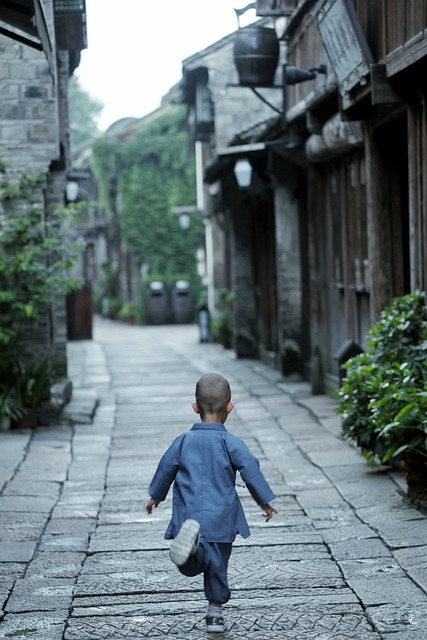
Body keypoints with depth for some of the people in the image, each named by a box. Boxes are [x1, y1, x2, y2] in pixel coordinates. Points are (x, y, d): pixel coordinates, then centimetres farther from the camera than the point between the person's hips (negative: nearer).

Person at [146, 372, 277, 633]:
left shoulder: (183, 441, 5)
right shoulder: (232, 443, -4)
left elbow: (166, 468, 14)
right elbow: (251, 470, -8)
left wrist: (156, 496, 31)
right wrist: (265, 501, 3)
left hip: (189, 513, 1)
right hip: (220, 518, -1)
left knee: (192, 566, 2)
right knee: (217, 563, 13)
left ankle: (192, 540, -29)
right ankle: (215, 611, 15)